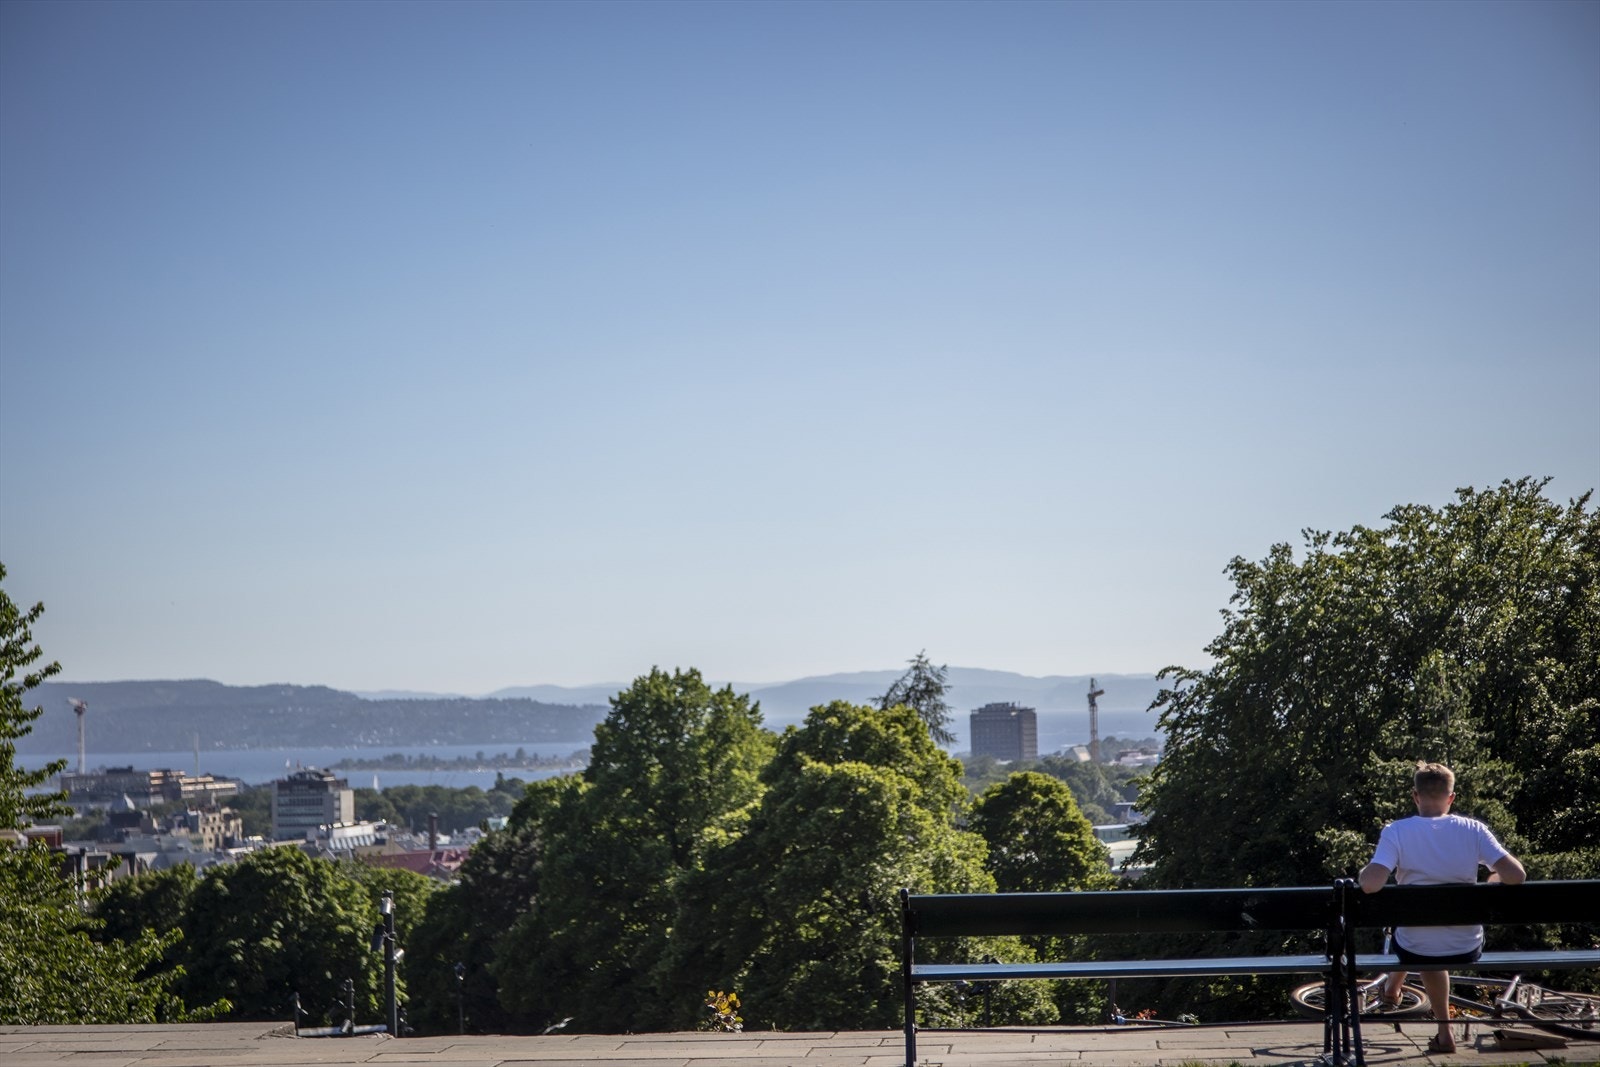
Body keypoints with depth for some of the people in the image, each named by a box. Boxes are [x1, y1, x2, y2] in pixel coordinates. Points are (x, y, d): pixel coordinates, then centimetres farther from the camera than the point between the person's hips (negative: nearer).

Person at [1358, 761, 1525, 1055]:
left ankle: (1392, 989, 62)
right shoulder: (1473, 830, -10)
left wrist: (1364, 871, -4)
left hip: (1415, 950, -1)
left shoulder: (1397, 832, -15)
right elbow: (1515, 875, -16)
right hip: (1468, 950, 1)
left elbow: (1370, 884, -27)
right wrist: (1494, 877, 7)